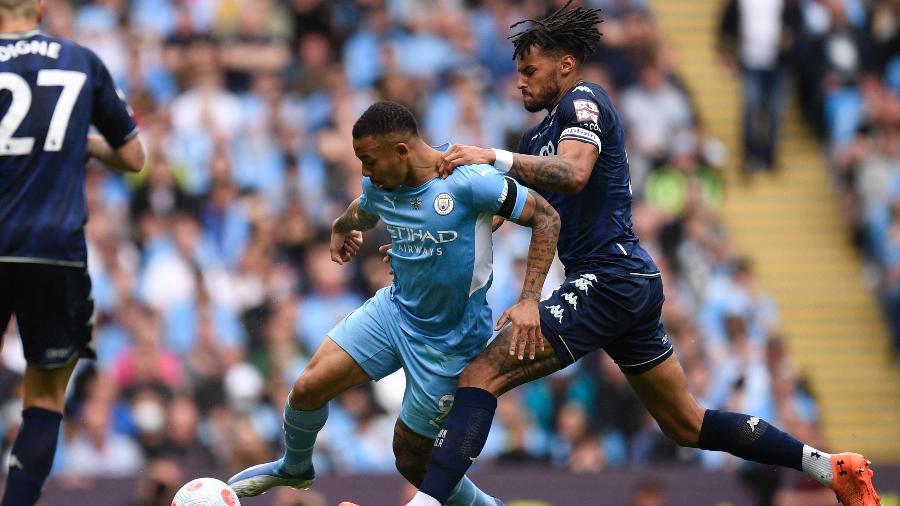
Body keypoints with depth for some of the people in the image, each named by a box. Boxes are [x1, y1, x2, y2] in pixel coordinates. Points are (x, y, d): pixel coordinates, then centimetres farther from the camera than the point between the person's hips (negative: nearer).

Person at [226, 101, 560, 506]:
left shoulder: (468, 181, -26)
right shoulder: (379, 186, -6)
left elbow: (547, 218, -19)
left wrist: (529, 300, -25)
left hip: (449, 340, -6)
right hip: (395, 309, 6)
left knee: (411, 457, 0)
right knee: (308, 388, -4)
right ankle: (294, 469, 28)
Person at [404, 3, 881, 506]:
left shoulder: (584, 99, -6)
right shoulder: (538, 137, 22)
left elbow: (572, 174, -25)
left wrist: (496, 157, -36)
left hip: (607, 280, -10)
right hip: (634, 284, 10)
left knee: (483, 374, -19)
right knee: (688, 425, 16)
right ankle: (828, 465, 18)